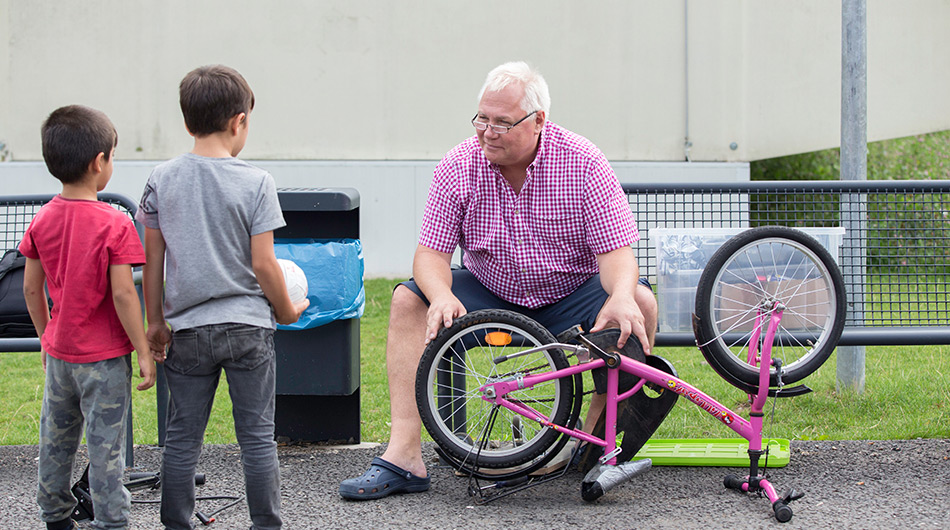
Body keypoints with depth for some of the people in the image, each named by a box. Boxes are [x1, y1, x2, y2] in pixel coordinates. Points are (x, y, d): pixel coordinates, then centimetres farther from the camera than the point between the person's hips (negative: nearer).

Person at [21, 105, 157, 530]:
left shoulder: (42, 221, -3)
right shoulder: (114, 225, -18)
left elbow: (32, 290, 4)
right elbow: (123, 295, -19)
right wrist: (143, 352, -11)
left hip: (59, 352, 5)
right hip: (104, 357, -5)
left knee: (56, 441, 18)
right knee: (105, 447, 3)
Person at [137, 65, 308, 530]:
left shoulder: (162, 180, -1)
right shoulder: (255, 182, -9)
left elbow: (152, 261, 3)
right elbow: (263, 265, -10)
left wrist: (155, 321, 12)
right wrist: (287, 312, 6)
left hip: (188, 329, 2)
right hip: (248, 326, -2)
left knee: (182, 439, 9)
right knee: (257, 437, 5)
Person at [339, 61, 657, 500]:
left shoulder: (582, 163, -15)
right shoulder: (459, 167, -11)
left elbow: (616, 250, -18)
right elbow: (431, 253, -12)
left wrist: (621, 295, -42)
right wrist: (442, 296, -36)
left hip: (569, 297, -1)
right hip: (489, 295, 2)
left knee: (640, 303, -29)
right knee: (408, 300, -21)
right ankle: (404, 456, -26)